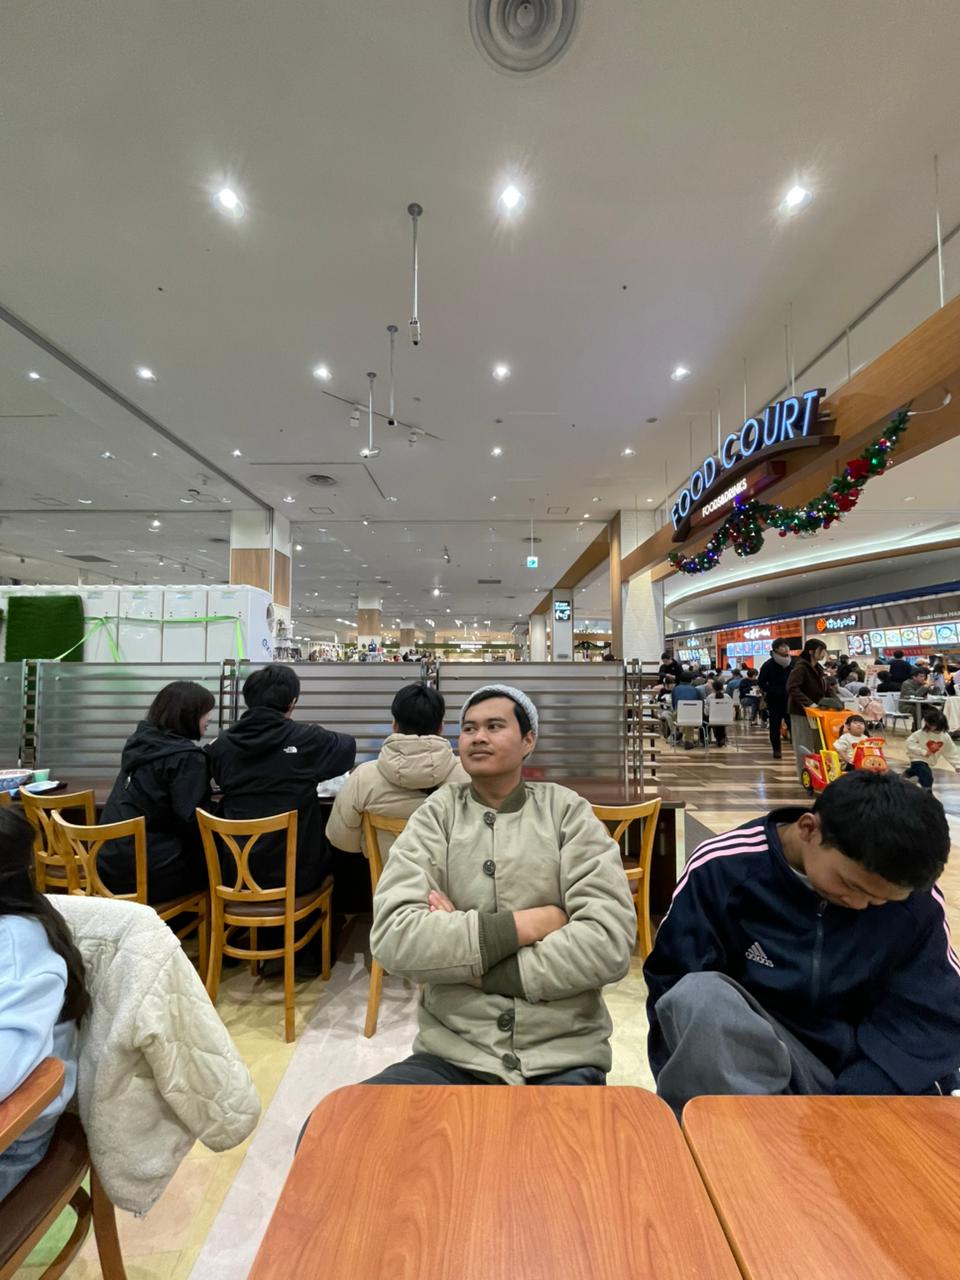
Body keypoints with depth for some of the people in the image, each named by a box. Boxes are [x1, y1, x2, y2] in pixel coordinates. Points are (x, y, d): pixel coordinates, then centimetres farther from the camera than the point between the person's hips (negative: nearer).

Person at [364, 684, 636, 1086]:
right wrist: (531, 924, -15)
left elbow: (610, 943, -12)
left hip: (562, 1060, 0)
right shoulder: (435, 816, 0)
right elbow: (393, 937, -13)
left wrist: (473, 968, -12)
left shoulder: (568, 812, -1)